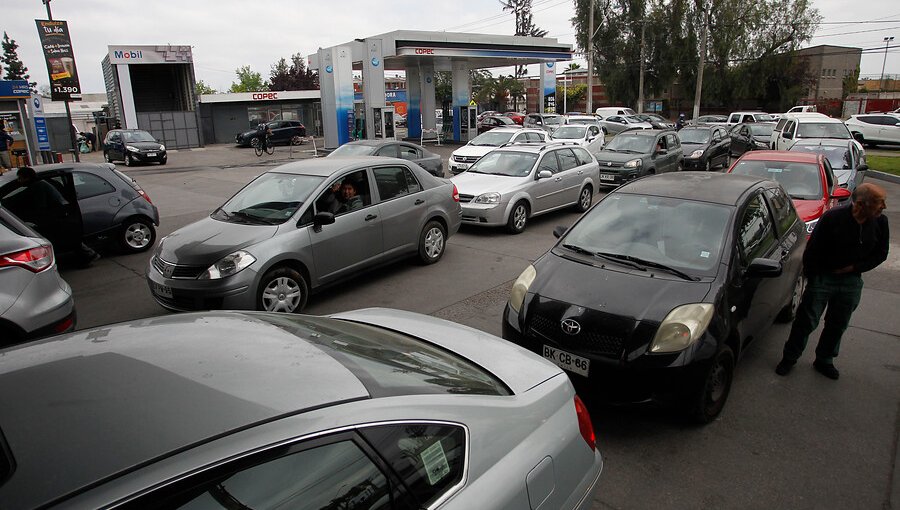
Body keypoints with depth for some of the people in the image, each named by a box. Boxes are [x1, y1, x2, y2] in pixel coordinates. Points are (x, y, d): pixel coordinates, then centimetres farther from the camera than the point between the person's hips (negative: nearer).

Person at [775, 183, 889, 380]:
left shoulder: (880, 222, -7)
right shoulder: (833, 218, -21)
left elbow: (881, 253, 5)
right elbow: (812, 250, -13)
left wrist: (854, 268, -7)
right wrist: (811, 276, -8)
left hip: (851, 281, 4)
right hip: (823, 277, -4)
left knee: (838, 326, 15)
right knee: (806, 322, 3)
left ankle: (824, 361, 32)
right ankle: (789, 358, 18)